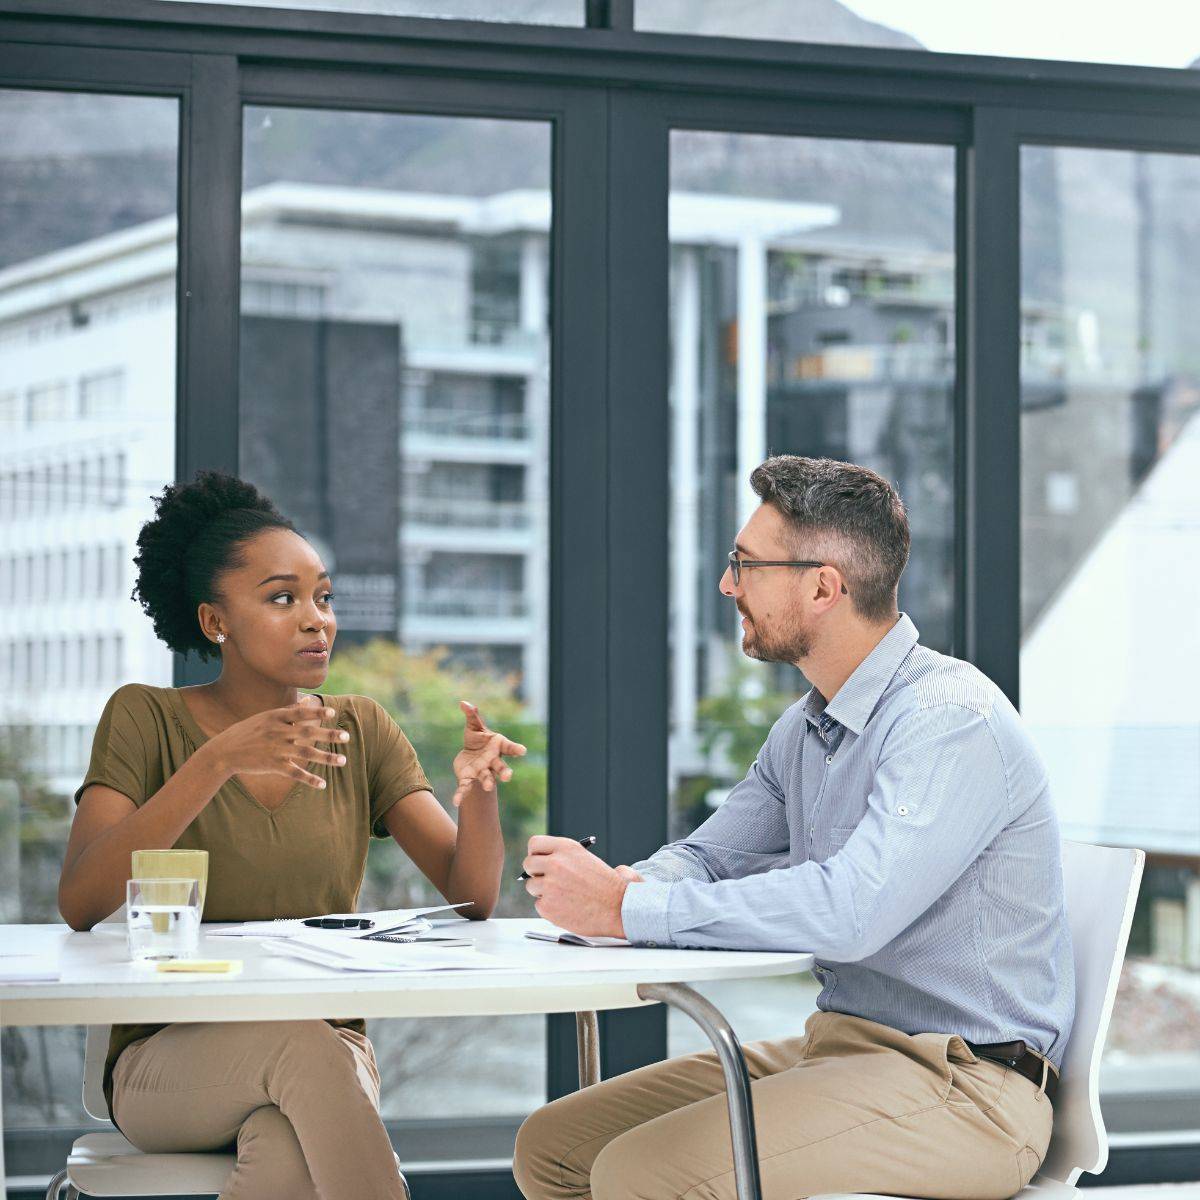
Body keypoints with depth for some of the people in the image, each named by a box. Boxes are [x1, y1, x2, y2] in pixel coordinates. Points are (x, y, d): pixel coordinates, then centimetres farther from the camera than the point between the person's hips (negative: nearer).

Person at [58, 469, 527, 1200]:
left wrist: (478, 790, -23)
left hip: (327, 1052, 2)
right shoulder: (146, 719, -1)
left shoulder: (362, 732, 9)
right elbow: (80, 903, -17)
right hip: (170, 1057, -2)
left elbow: (473, 896, -1)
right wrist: (219, 761, -28)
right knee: (300, 1043, -35)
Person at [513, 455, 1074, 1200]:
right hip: (835, 1046, 9)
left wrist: (628, 908, -27)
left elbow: (850, 911, -31)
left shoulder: (952, 719, -19)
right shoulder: (805, 729, 13)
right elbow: (707, 858, 16)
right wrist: (614, 884, -10)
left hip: (960, 1084, -9)